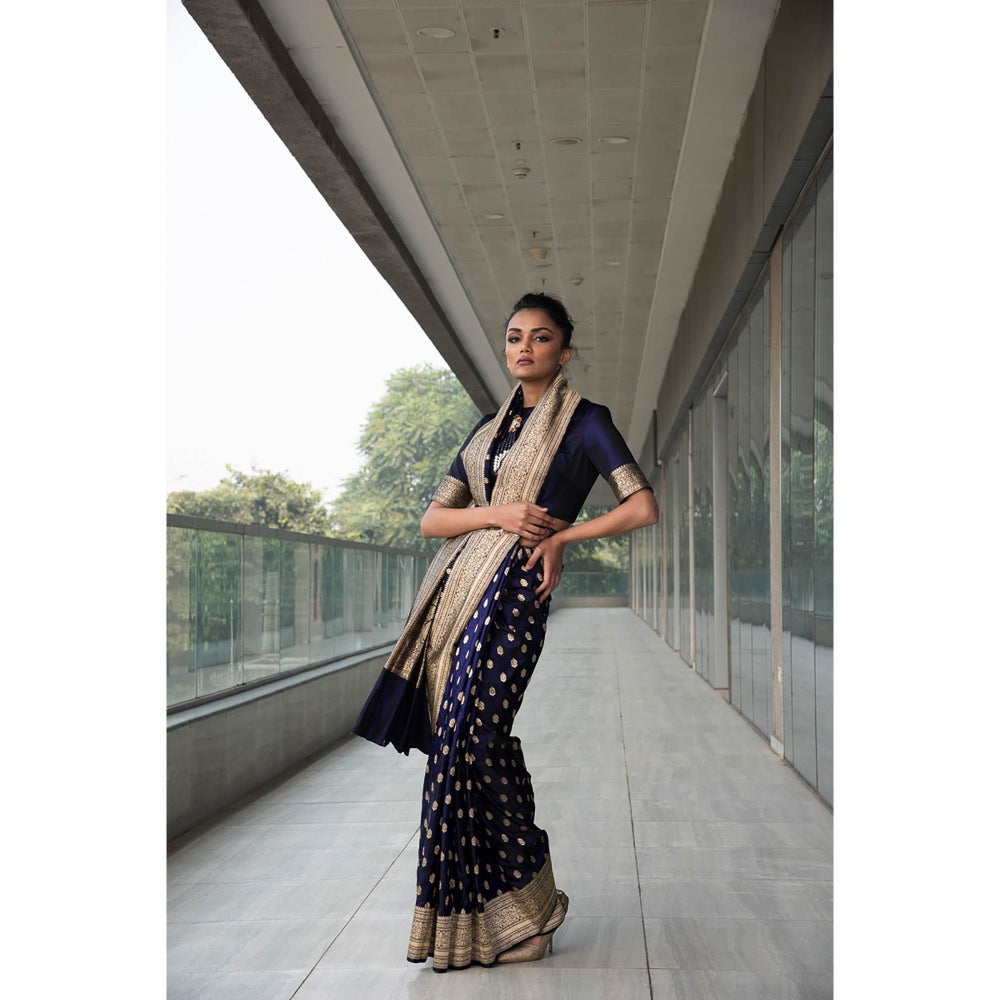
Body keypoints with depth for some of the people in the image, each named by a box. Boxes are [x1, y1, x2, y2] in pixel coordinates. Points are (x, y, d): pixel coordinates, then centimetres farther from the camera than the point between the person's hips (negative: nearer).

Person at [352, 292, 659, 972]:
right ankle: (502, 907, 12)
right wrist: (498, 514, -4)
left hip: (515, 590, -6)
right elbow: (432, 519, 14)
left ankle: (501, 912, 1)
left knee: (465, 748, -11)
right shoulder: (490, 428, 20)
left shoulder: (584, 420, 4)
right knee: (482, 749, 4)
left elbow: (644, 508, -3)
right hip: (458, 586, 6)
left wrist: (561, 536, -2)